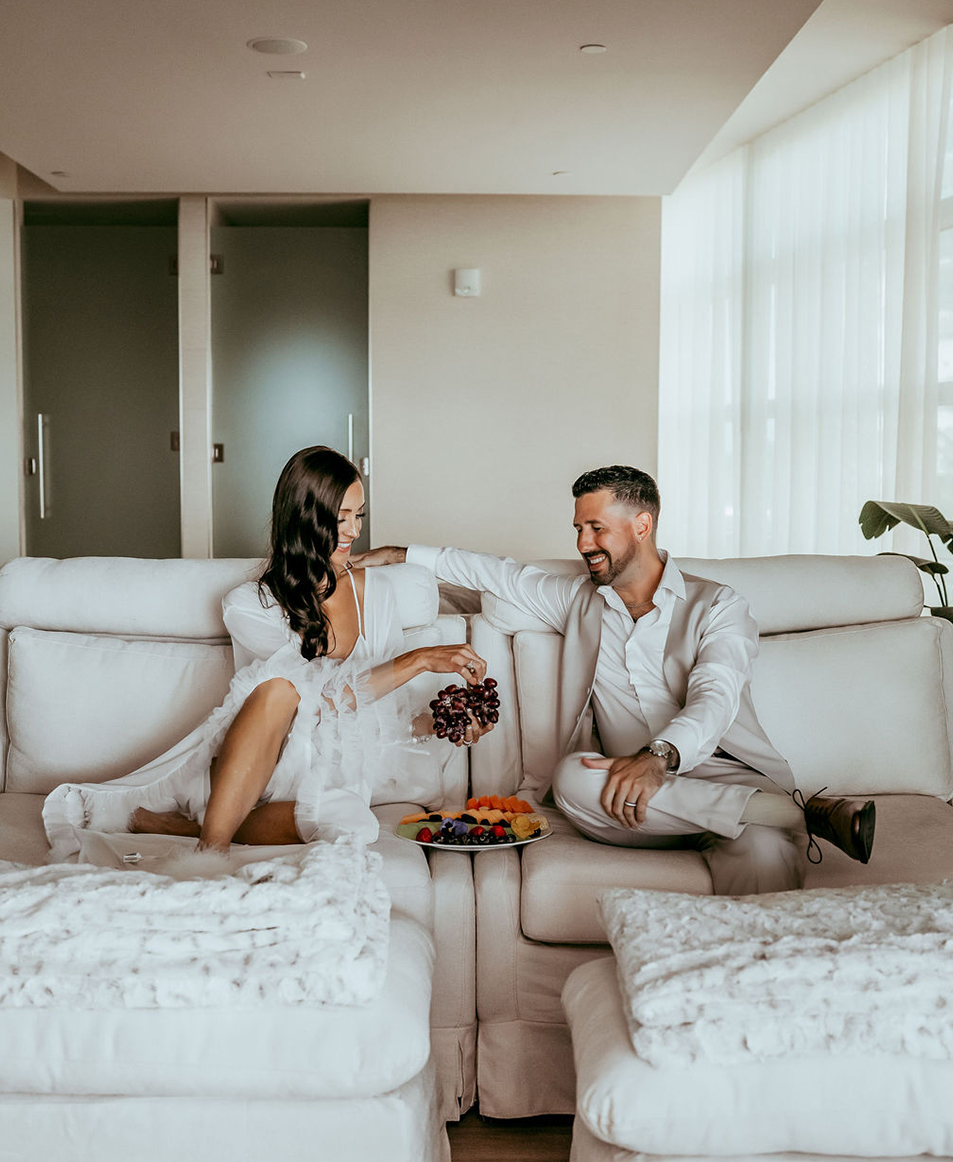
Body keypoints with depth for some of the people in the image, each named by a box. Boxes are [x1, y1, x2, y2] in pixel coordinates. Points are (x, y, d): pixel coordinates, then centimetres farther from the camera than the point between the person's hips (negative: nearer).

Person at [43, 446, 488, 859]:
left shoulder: (375, 591, 10)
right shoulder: (248, 605, -4)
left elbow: (389, 710, 15)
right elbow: (325, 696, -17)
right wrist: (419, 659, -18)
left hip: (329, 773, 3)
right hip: (243, 769, -3)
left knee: (351, 825, -37)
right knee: (280, 687, -36)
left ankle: (165, 821, -23)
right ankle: (212, 844, -33)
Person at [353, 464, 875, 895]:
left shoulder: (717, 605, 7)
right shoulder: (577, 599, 22)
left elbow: (713, 700, -10)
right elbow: (496, 572, 32)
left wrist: (658, 756, -30)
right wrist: (400, 554, 28)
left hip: (729, 778, -4)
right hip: (642, 800, 4)